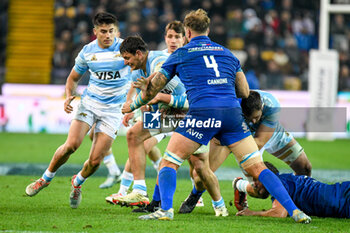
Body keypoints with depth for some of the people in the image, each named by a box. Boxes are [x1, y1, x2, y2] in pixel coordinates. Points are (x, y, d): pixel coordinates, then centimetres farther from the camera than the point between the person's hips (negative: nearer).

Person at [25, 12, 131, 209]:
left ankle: (78, 182, 27)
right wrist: (69, 96, -7)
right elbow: (73, 78, 14)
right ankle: (46, 177, 7)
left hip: (113, 110, -1)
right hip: (89, 102, 1)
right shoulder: (87, 52, 0)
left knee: (95, 160, -7)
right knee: (71, 144, -19)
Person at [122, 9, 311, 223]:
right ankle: (294, 211, -4)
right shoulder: (227, 53, 24)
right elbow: (245, 92, 24)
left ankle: (166, 210, -13)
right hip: (232, 112, 3)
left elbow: (154, 88, 22)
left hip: (202, 111, -3)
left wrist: (133, 106, 38)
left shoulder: (181, 54, 15)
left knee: (169, 163, 8)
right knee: (257, 168, 6)